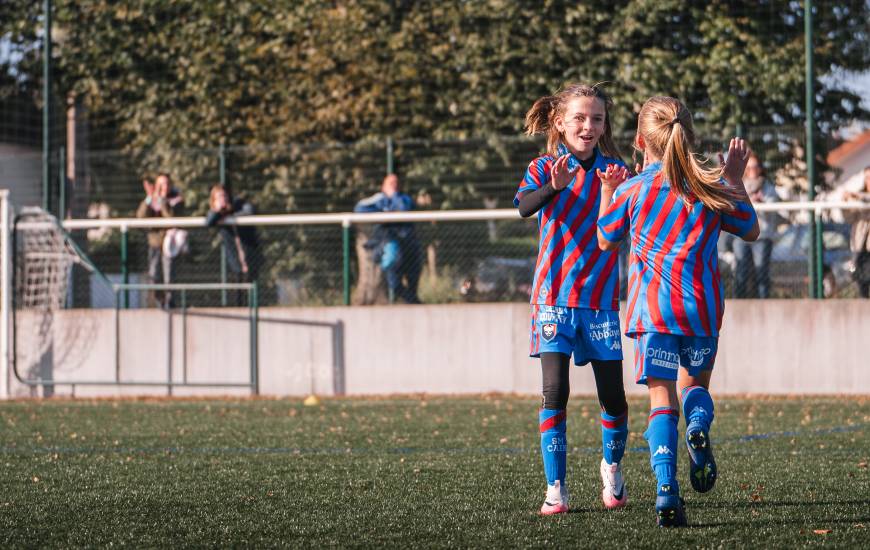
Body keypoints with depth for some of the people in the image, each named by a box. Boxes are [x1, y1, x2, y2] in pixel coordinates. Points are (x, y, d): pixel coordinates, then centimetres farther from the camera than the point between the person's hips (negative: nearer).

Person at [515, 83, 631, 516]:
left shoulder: (614, 171, 4)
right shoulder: (544, 169, -1)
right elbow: (524, 205, -22)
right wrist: (553, 188, -42)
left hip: (602, 297, 2)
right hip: (555, 296, -2)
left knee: (612, 395, 3)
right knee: (554, 392, -9)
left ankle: (612, 467, 29)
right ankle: (555, 488, -5)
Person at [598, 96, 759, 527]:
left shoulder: (632, 190, -1)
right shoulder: (713, 188, 4)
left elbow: (606, 241, 13)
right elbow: (751, 230, 19)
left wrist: (606, 194, 26)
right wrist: (735, 178, 27)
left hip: (651, 310, -1)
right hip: (702, 311, 2)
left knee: (661, 399, 0)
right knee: (695, 383, 23)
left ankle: (666, 489, -18)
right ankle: (699, 428, -12)